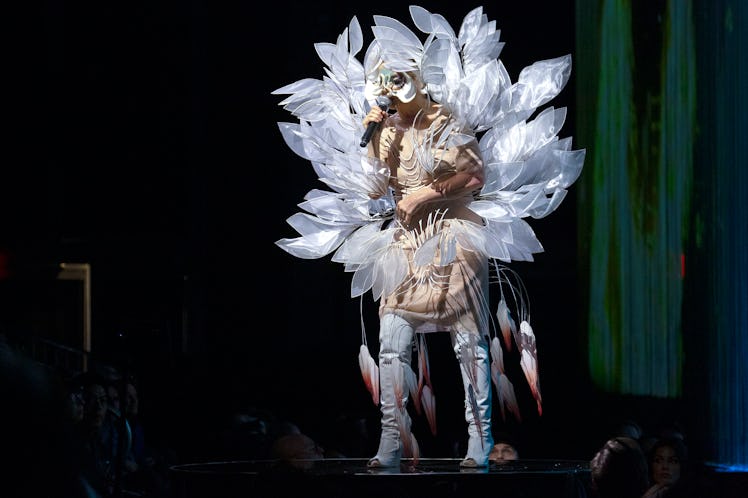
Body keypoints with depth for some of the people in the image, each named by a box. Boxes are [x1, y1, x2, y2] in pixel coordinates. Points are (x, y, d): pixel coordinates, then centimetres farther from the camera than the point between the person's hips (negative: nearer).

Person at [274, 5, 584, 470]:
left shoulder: (444, 122, -2)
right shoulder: (383, 130, 12)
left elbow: (476, 173, -7)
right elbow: (373, 189, 5)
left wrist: (428, 193, -11)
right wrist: (369, 139, -3)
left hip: (452, 237, -5)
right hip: (404, 243, 5)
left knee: (469, 337, -6)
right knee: (392, 342, -4)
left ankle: (480, 439, -5)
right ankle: (392, 440, -2)